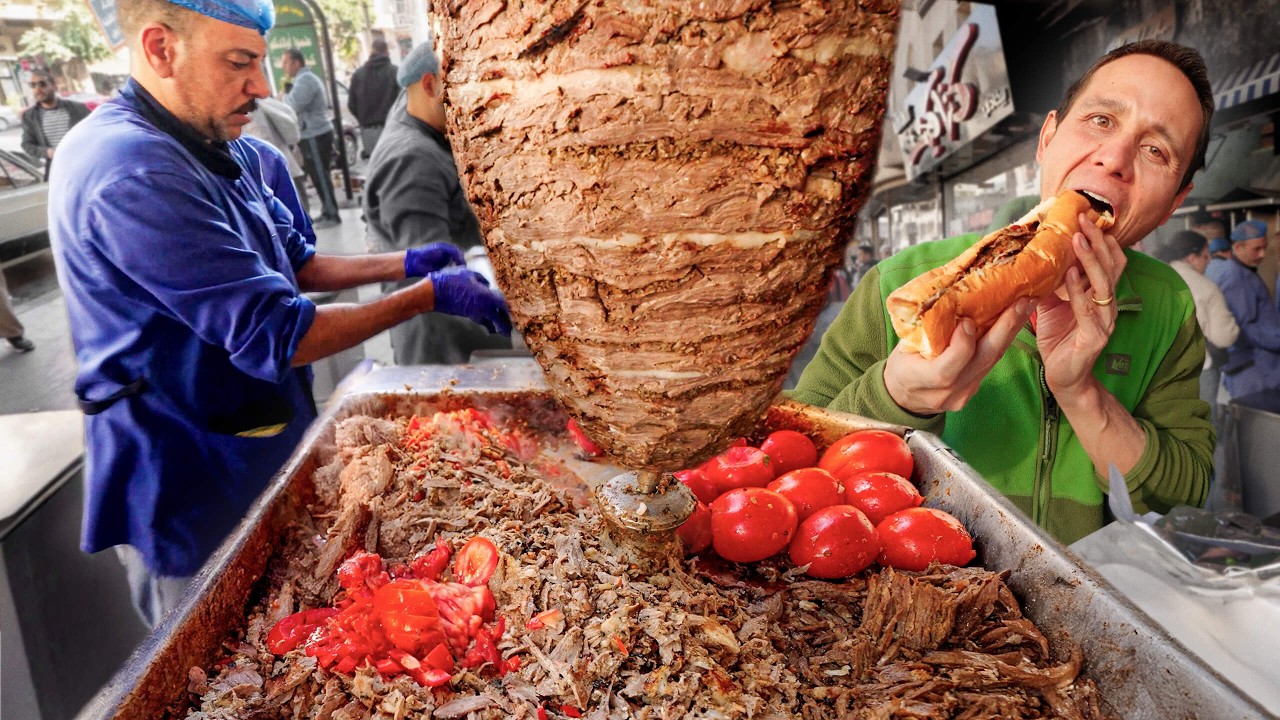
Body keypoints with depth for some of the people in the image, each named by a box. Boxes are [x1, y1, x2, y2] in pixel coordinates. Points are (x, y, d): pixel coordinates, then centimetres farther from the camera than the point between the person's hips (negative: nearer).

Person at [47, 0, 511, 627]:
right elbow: (276, 335, -28)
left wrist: (404, 263, 4)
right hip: (194, 493, -8)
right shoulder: (131, 174, -27)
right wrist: (429, 295, -21)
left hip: (265, 445, 9)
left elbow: (295, 265, 17)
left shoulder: (230, 152, 5)